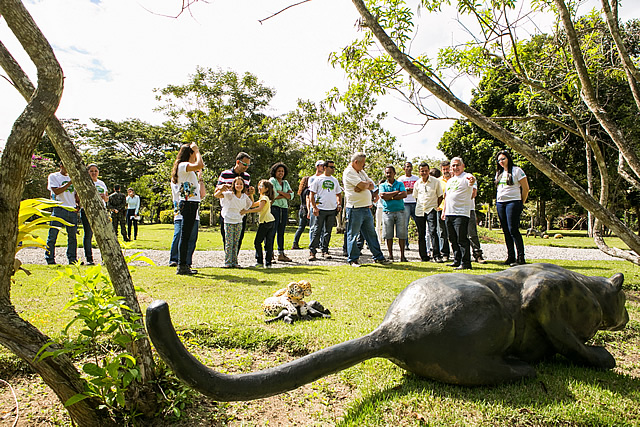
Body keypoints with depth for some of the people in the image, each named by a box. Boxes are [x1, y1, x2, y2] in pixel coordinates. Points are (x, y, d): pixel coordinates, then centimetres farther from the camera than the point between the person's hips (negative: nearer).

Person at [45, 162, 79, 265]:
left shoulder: (72, 177, 18)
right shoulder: (53, 176, 3)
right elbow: (56, 191, -11)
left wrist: (77, 204, 6)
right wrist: (70, 182, -15)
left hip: (72, 210, 4)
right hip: (59, 209, -4)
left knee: (72, 236, 5)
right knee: (53, 235, -4)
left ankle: (72, 259, 10)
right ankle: (50, 259, 2)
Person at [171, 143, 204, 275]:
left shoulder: (185, 167, 21)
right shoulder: (183, 165, -9)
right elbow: (200, 165, -25)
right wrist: (197, 151, -13)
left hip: (191, 203, 10)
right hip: (188, 203, -10)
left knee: (186, 236, 10)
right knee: (185, 236, -8)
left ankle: (183, 266, 15)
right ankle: (182, 266, -5)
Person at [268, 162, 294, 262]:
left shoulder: (285, 183, 19)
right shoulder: (271, 181, 2)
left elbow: (290, 196, 5)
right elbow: (273, 196, -11)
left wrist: (280, 192, -7)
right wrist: (285, 194, -3)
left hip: (284, 208, 6)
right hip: (274, 207, -6)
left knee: (281, 232, 7)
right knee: (272, 231, -8)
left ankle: (281, 254, 11)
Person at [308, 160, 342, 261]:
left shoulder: (335, 180, 16)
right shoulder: (318, 179, 2)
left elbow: (338, 194, 24)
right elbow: (311, 194, -1)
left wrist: (339, 204, 7)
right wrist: (314, 207, -10)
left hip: (332, 210, 4)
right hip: (321, 209, -4)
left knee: (328, 231, 8)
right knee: (317, 231, -5)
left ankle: (325, 251, 15)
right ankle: (312, 251, 0)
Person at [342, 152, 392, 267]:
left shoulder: (361, 172, 18)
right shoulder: (348, 172, -10)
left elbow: (372, 186, 11)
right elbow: (363, 185, -19)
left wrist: (364, 186, -9)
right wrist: (367, 183, 3)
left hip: (367, 208, 9)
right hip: (355, 209, -8)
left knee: (371, 233, 12)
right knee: (353, 235, 0)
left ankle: (378, 257, 19)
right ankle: (353, 260, 9)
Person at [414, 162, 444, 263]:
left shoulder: (435, 182, 0)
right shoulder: (417, 183, 9)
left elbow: (440, 196, 7)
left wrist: (436, 206, 2)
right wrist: (419, 206, 14)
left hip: (431, 210, -4)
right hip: (419, 211, 4)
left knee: (433, 232, -17)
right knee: (421, 234, 7)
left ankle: (437, 255, -15)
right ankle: (424, 256, 17)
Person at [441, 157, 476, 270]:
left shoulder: (466, 177, -3)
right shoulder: (450, 180, 21)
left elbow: (471, 181, -27)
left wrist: (472, 180, -50)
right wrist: (444, 210, 21)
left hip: (461, 213, -8)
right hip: (449, 214, 8)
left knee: (462, 239, -8)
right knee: (453, 240, 13)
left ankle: (465, 263, -2)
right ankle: (457, 260, 23)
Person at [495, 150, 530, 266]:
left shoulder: (517, 171, -3)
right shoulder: (499, 173, 17)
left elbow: (526, 188, -2)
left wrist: (521, 203, 1)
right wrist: (498, 201, 15)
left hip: (513, 202, -6)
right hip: (500, 203, 7)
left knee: (513, 229, -12)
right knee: (506, 230, 6)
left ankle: (521, 258, -8)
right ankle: (510, 257, 12)